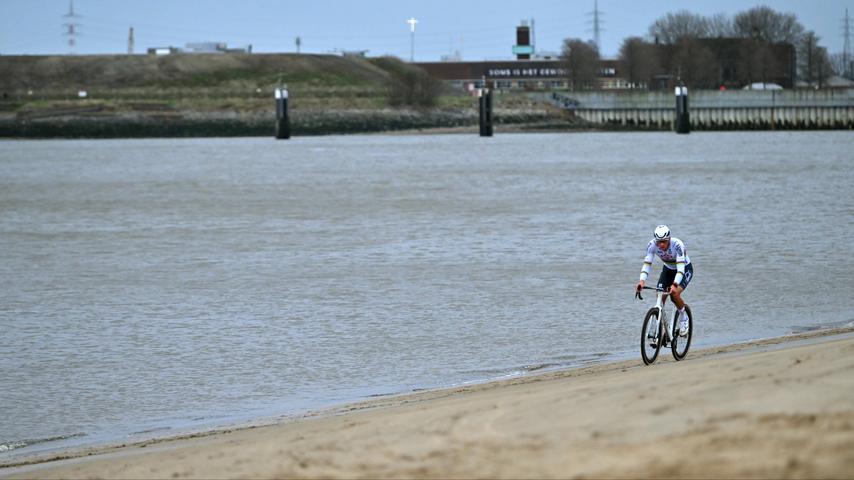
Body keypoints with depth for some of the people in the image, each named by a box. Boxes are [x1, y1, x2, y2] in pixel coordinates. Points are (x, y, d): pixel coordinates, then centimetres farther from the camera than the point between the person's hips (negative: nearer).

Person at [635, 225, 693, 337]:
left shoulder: (677, 244, -36)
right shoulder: (652, 245, -24)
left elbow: (681, 268, -42)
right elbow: (647, 264, -26)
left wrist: (675, 285, -57)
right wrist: (642, 281, -44)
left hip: (685, 269, -4)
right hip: (668, 269, 4)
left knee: (675, 294, -27)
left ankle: (683, 319, 1)